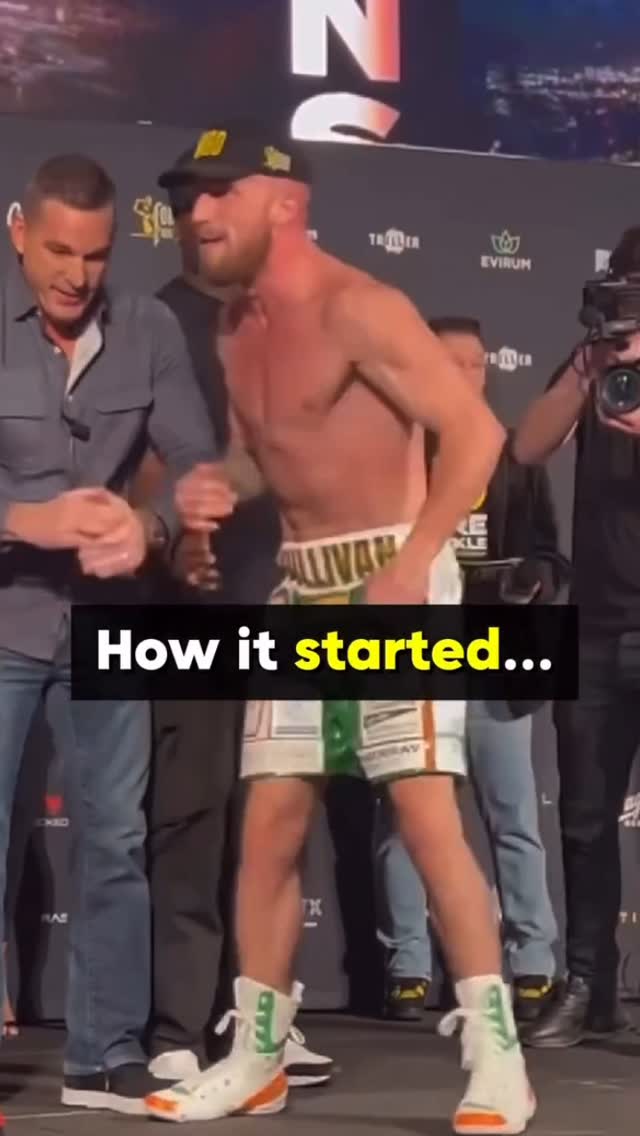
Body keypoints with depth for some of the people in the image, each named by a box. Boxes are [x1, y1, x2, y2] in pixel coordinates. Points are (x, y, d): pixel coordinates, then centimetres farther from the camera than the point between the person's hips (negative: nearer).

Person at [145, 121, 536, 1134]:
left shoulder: (355, 308, -14)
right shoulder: (235, 329, 11)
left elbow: (476, 429, -19)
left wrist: (413, 561, -24)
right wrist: (216, 486, 0)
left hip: (392, 577, -8)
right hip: (299, 588, 8)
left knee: (427, 813, -13)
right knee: (268, 825, 7)